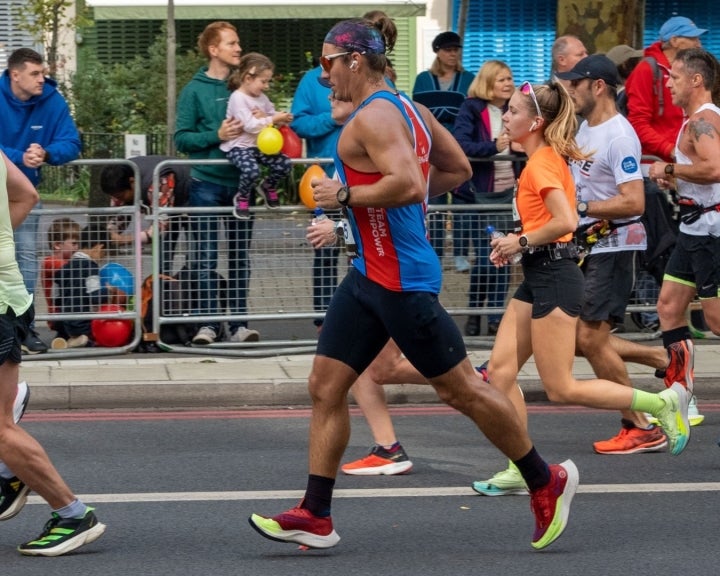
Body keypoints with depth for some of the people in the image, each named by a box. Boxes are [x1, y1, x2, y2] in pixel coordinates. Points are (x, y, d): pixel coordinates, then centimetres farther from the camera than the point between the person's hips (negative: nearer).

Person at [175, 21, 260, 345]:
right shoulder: (195, 90, -1)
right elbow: (182, 138, -4)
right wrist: (216, 136, -17)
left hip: (241, 182, 3)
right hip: (207, 184, -3)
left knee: (241, 256, 6)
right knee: (206, 258, -2)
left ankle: (239, 323, 9)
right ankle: (207, 323, 1)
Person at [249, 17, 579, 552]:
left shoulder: (373, 117, -17)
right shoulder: (407, 108, 13)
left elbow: (409, 184, -30)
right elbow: (458, 170, 20)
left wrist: (345, 194, -19)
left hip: (402, 279, -10)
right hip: (370, 273, 10)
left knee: (459, 387, 0)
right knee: (326, 385, 6)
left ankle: (547, 481, 14)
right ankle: (315, 517, 8)